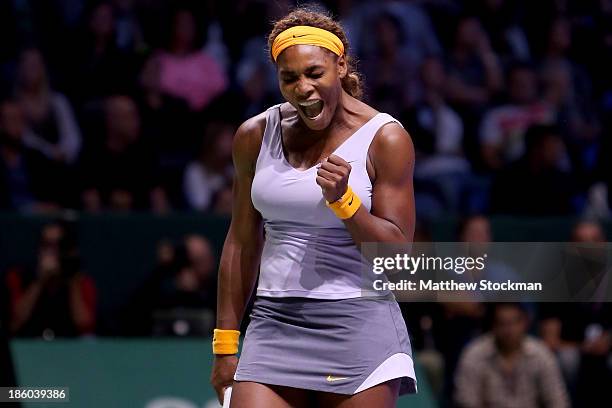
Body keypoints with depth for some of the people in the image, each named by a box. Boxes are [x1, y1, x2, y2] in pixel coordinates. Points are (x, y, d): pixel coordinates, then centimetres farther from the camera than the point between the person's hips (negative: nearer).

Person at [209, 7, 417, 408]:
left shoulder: (384, 139, -4)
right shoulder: (255, 136, 7)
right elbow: (243, 243, 14)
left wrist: (343, 200, -20)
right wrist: (225, 344, 13)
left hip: (358, 325, -3)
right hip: (274, 324, 3)